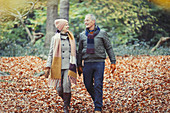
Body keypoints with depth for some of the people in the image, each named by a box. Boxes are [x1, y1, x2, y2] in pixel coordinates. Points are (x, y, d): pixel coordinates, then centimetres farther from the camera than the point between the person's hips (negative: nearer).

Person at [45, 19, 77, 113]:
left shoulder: (71, 38, 11)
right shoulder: (55, 38, 4)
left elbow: (74, 52, 18)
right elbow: (51, 53, 5)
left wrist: (75, 66, 16)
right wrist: (48, 67, -2)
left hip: (68, 66, 1)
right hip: (58, 66, 0)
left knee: (66, 86, -13)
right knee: (59, 88, -2)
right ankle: (66, 101, 24)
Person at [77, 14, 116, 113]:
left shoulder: (102, 33, 2)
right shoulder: (82, 35, 10)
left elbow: (109, 48, 5)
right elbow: (80, 51, 17)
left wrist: (113, 62, 0)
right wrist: (79, 65, 15)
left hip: (99, 63, -3)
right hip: (87, 63, 3)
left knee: (98, 86, -5)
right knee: (88, 85, 5)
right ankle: (97, 100, 29)